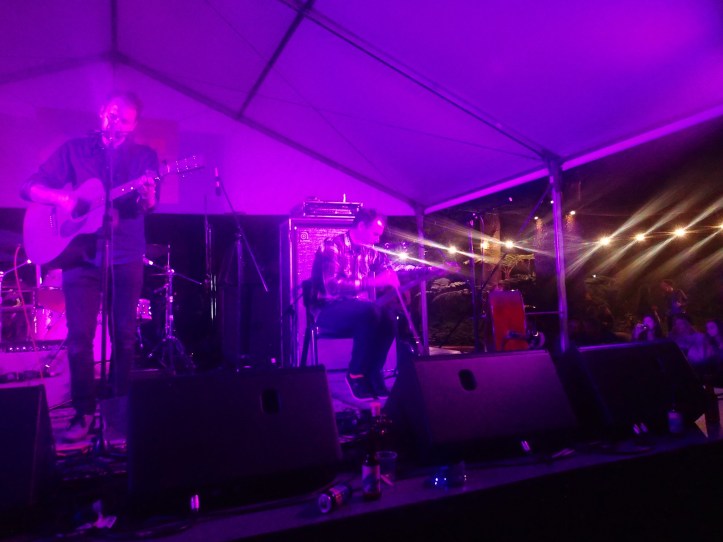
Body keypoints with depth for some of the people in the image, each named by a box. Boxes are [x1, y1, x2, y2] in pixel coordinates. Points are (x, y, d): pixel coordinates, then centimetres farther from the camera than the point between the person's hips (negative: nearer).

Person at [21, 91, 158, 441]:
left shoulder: (144, 156, 5)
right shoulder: (74, 149, 7)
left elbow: (147, 206, -8)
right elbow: (29, 187, 4)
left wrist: (147, 197, -32)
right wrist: (61, 198, -16)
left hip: (126, 257, 0)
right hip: (81, 254, 0)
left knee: (124, 336, 4)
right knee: (79, 336, -1)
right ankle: (84, 412, 11)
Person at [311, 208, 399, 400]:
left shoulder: (370, 251, 9)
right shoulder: (333, 246, -12)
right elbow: (332, 285, -26)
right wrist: (371, 282, -32)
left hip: (360, 310, 6)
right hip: (330, 310, -6)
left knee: (389, 316, -24)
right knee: (370, 311, -33)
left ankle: (373, 373, -9)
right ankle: (356, 373, -15)